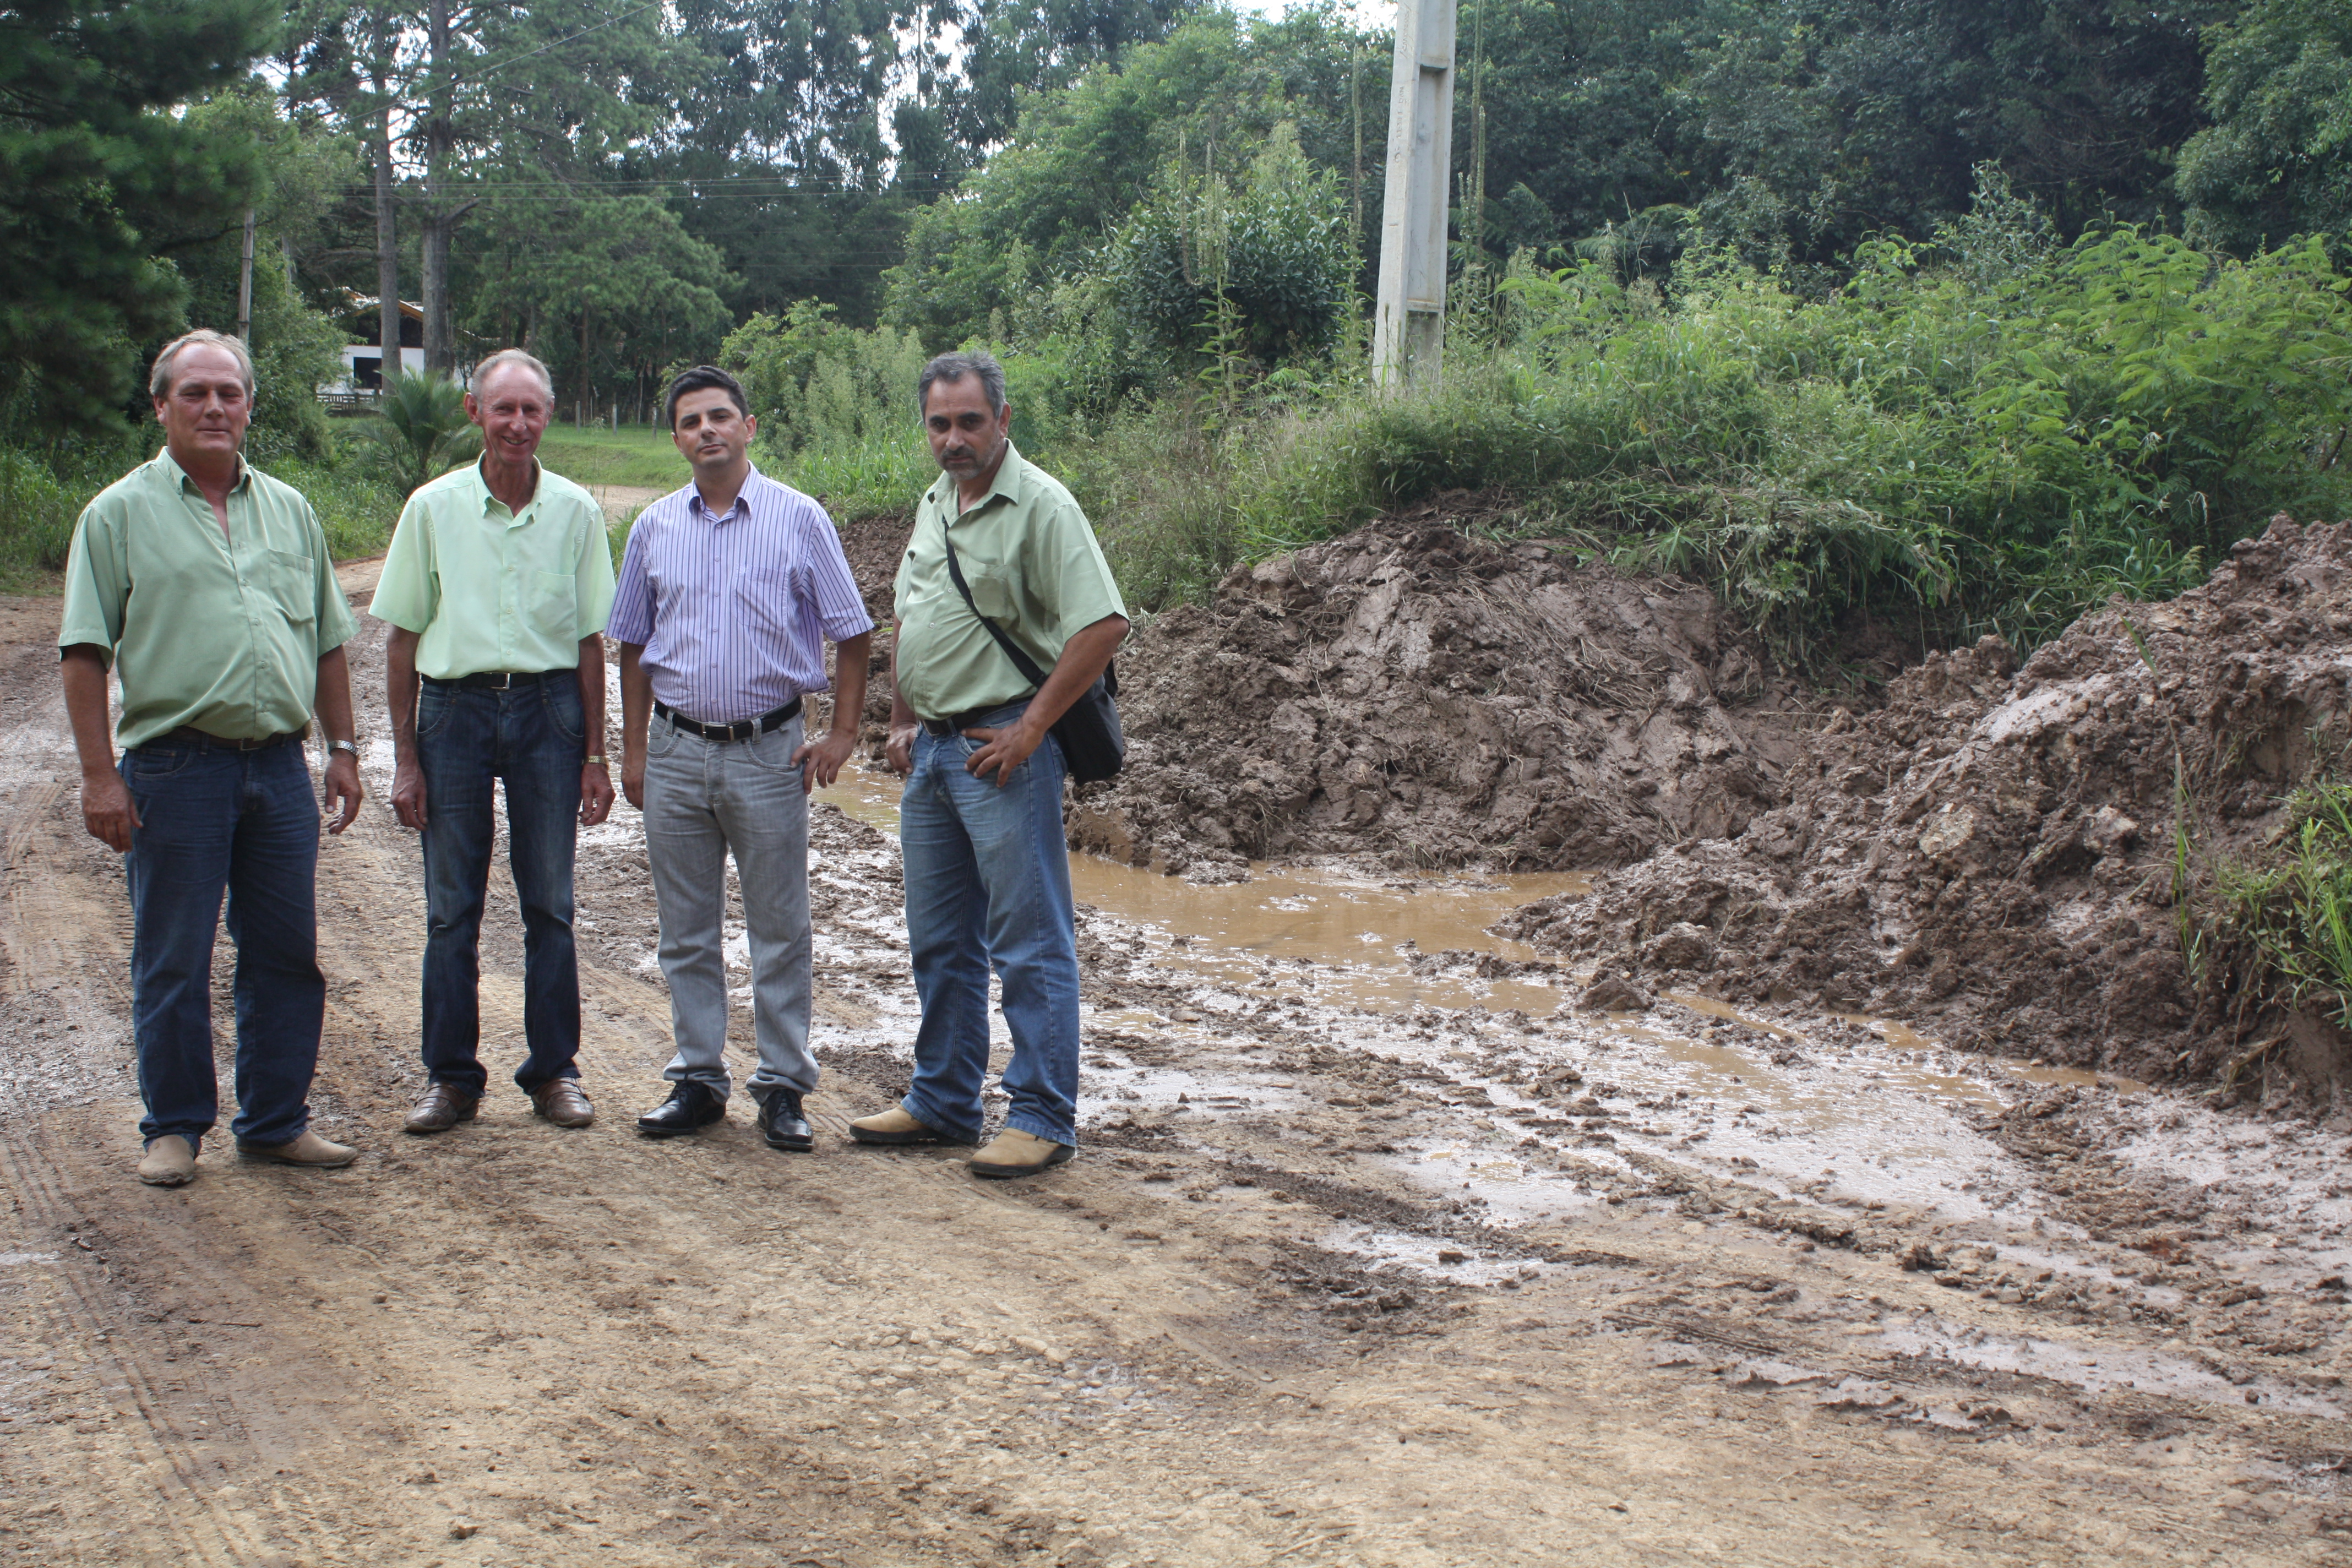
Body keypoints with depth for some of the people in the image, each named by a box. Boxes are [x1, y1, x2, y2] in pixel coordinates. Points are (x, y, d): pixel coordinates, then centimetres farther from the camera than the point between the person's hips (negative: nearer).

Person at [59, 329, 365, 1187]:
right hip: (175, 768, -4)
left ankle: (275, 1122, 20)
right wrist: (99, 773, -10)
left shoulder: (289, 510, 14)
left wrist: (342, 747, 11)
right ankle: (174, 1127, 17)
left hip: (280, 767, 4)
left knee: (287, 955, 8)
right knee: (172, 963, 4)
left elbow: (326, 641, 18)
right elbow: (86, 653, -3)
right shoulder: (121, 513, 1)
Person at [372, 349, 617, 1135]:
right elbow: (403, 637, 4)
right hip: (455, 708, 0)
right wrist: (405, 757, 0)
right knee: (451, 908, 4)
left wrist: (594, 755, 4)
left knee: (549, 905, 6)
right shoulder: (433, 508, 2)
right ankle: (451, 1077, 14)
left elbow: (590, 640, 7)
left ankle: (554, 1070, 16)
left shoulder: (575, 511, 3)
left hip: (548, 709, 0)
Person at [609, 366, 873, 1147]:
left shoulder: (798, 519, -1)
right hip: (676, 752, 3)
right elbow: (634, 645, 15)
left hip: (769, 751, -3)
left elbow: (851, 633, 2)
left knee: (779, 931, 2)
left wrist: (842, 735, -4)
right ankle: (698, 1080, 20)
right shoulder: (655, 527, 9)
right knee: (687, 933, 9)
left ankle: (783, 1087, 11)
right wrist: (633, 750, 10)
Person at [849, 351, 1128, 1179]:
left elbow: (1103, 625, -19)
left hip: (1002, 748, -9)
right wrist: (902, 723, 17)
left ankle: (1043, 1119, 4)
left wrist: (1029, 729, -18)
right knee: (940, 941, 16)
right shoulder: (933, 505, 14)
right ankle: (942, 1103, 27)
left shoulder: (1040, 506, -12)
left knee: (1031, 944, -3)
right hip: (933, 747, 9)